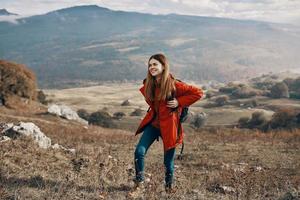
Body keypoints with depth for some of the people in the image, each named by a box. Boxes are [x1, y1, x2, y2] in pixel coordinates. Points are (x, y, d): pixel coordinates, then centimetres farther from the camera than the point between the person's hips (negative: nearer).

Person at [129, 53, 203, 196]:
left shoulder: (173, 85, -17)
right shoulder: (148, 84, 0)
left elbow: (198, 93, -16)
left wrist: (179, 102, -17)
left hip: (168, 125, -4)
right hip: (153, 123, 5)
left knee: (168, 160, 6)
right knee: (139, 152, -8)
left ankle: (169, 185, 31)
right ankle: (139, 183, 10)